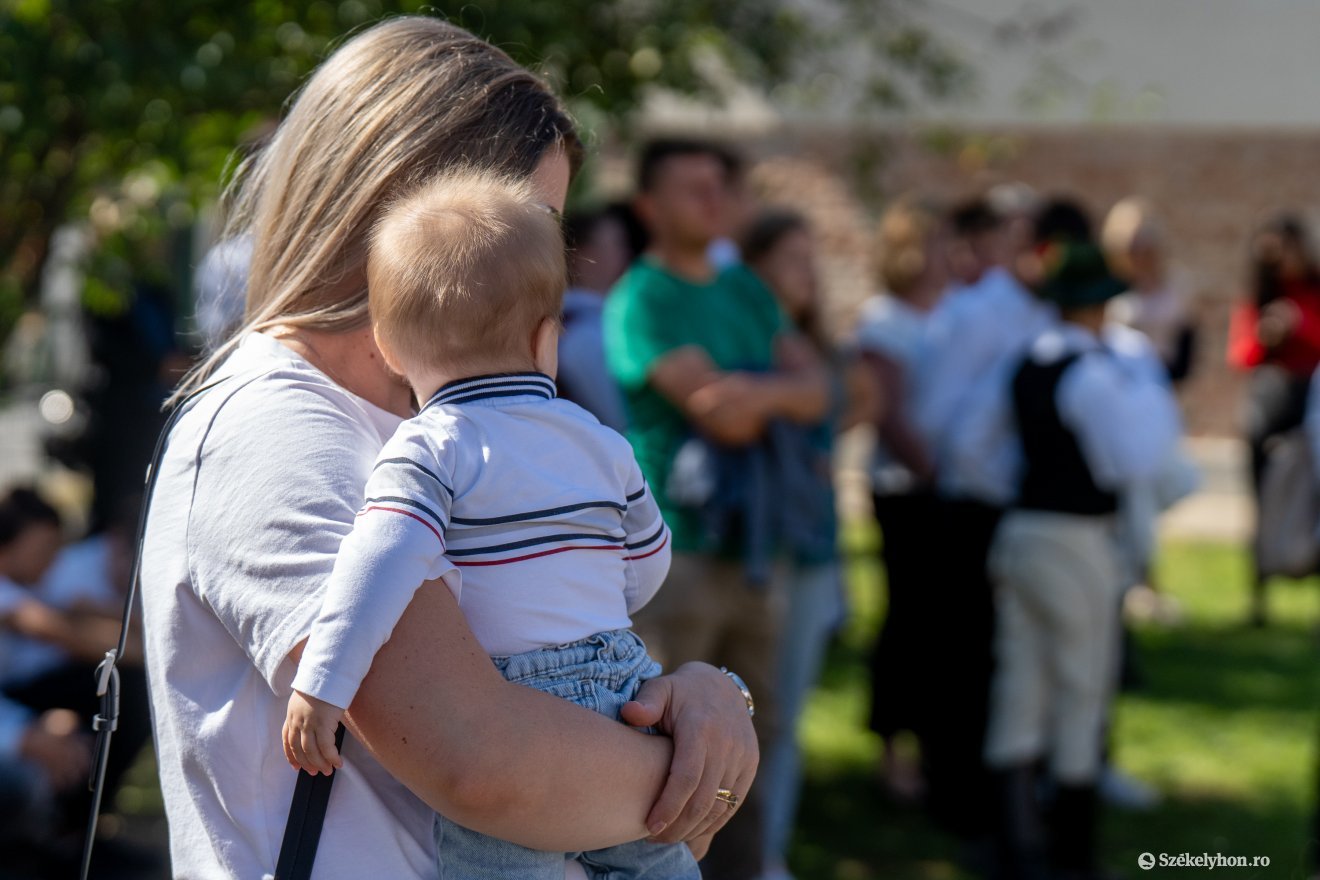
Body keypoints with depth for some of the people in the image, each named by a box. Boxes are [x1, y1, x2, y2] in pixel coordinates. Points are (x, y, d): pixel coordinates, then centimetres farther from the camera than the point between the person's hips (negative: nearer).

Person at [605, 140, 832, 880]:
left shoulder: (746, 290, 16)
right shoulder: (642, 299, -8)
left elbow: (817, 393, 4)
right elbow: (724, 417, -17)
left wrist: (761, 390, -16)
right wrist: (781, 389, 0)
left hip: (752, 546, 7)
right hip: (677, 552, -7)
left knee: (746, 745, 13)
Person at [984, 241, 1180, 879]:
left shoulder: (1028, 365, 8)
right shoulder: (1095, 372, -16)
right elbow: (1134, 458, -21)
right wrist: (1156, 398, -7)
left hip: (1019, 533, 7)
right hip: (1075, 541, -7)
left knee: (1020, 690, 8)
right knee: (1081, 695, 5)